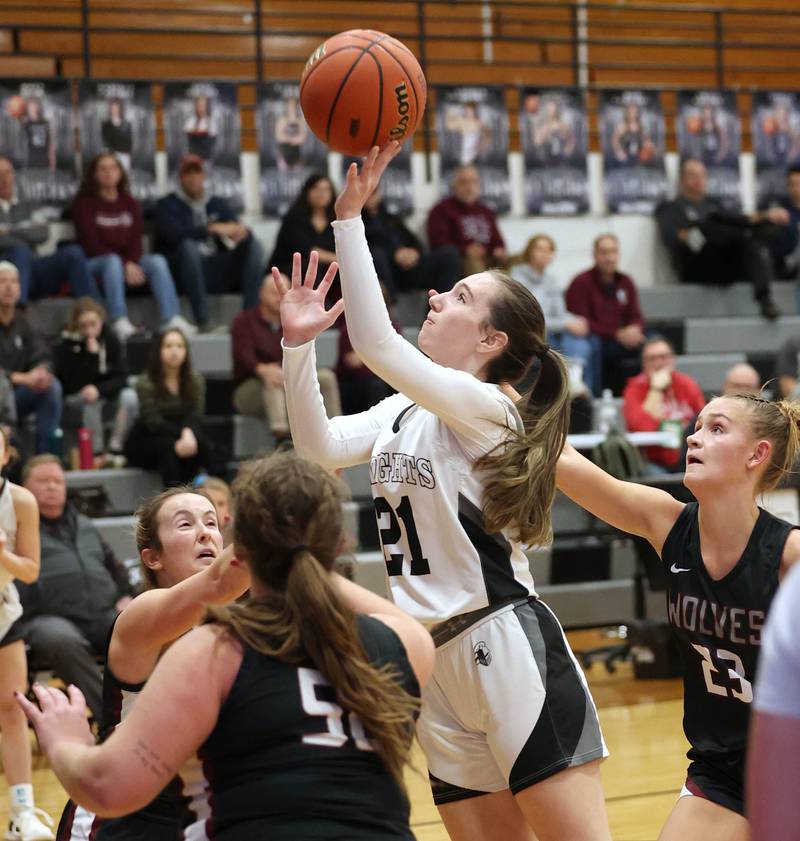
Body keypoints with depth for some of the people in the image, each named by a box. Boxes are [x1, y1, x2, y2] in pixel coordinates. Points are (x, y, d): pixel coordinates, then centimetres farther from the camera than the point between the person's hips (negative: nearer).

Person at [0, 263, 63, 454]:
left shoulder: (21, 322, 7)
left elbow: (42, 358, 5)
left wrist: (41, 372, -20)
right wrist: (22, 378, -27)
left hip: (15, 396, 6)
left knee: (52, 386, -18)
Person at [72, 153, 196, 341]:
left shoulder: (129, 203, 17)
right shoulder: (84, 203, 3)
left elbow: (136, 239, 5)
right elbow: (90, 243, -8)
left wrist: (131, 263, -18)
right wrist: (123, 265, -19)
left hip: (128, 262, 4)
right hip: (95, 262, -4)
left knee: (157, 261, -22)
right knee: (113, 261, -37)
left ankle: (172, 319, -35)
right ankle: (120, 323, -49)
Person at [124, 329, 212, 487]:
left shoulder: (196, 380, 0)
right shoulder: (145, 383, -12)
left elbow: (196, 415, -12)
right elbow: (153, 422, -21)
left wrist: (188, 433, -35)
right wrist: (183, 433, -35)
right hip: (144, 443, -3)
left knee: (202, 444, -29)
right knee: (168, 446, -35)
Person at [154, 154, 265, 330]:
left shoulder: (218, 204, 20)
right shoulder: (167, 205, 5)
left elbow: (237, 228, 8)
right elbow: (173, 233, -15)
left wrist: (242, 231, -19)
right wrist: (213, 229, -22)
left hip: (217, 273, 4)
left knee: (253, 245, -13)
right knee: (188, 246, -35)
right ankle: (202, 320, -38)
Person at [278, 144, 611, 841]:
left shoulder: (486, 406, -11)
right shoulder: (403, 411, 14)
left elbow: (375, 342, -23)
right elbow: (320, 448, 1)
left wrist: (351, 215, -23)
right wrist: (299, 342, -8)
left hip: (507, 648, -8)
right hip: (435, 659, 8)